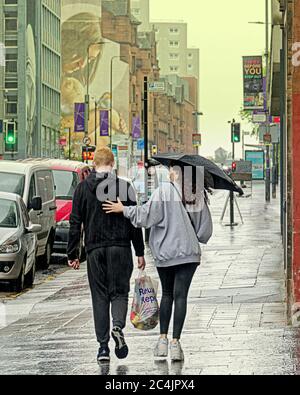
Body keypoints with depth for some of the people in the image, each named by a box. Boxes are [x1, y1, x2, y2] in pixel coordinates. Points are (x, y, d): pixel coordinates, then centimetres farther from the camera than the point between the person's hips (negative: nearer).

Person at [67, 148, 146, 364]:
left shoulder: (83, 188, 4)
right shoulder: (124, 187, -1)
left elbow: (75, 223, 3)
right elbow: (134, 221, -1)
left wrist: (73, 254, 8)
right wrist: (140, 252, 4)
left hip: (95, 250, 1)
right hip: (120, 247, -1)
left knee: (99, 297, 7)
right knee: (119, 292, 7)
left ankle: (103, 346, 2)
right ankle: (118, 326, -21)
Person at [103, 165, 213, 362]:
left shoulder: (164, 191, -8)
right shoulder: (199, 195, 2)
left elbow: (147, 215, -12)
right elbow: (206, 229, 6)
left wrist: (124, 209, -1)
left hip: (165, 252, -1)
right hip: (189, 252, 1)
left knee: (167, 294, 16)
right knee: (180, 295, -1)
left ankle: (163, 338, 13)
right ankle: (175, 342, -8)